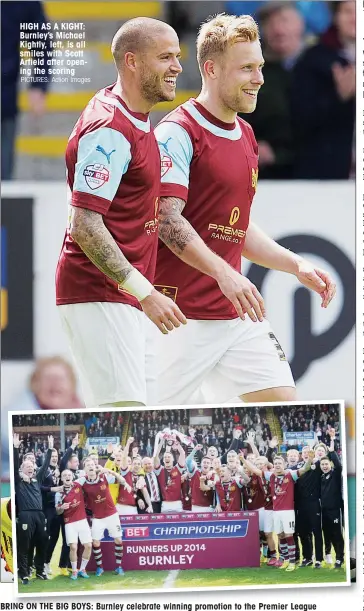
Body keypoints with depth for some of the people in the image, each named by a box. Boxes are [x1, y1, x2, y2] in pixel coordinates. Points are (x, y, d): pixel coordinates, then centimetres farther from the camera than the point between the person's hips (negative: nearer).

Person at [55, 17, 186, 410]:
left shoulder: (136, 120, 15)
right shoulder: (109, 130, -16)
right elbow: (84, 225, -22)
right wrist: (145, 292, -26)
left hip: (124, 298, 10)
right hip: (97, 298, -10)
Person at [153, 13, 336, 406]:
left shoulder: (245, 135, 17)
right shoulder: (178, 132, -10)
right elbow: (168, 220, -20)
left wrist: (297, 266, 15)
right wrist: (224, 273, -29)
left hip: (238, 314, 8)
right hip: (184, 317, -8)